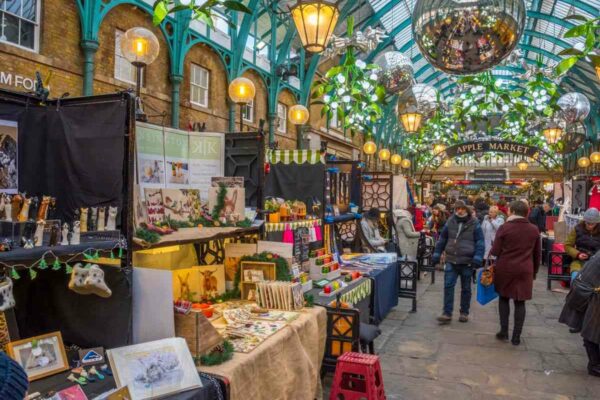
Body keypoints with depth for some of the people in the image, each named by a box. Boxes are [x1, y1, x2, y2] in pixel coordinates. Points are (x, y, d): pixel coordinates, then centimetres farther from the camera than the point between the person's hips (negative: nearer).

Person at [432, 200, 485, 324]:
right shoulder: (450, 222, 4)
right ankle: (447, 313, 0)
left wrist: (477, 258, -16)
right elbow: (442, 239, 11)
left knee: (465, 288, 11)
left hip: (467, 262, -2)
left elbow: (480, 242, -6)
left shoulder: (474, 223, -6)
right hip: (451, 260, 2)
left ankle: (464, 312, 25)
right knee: (448, 286, -4)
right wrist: (436, 255, 9)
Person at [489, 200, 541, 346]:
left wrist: (490, 253, 10)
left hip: (505, 268, -2)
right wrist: (535, 271, 20)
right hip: (525, 270, 2)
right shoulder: (534, 229, 3)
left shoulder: (504, 227, -9)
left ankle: (504, 331, 16)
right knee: (520, 302, 8)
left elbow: (495, 251, -10)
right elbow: (538, 254, 10)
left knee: (504, 298, 15)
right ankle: (516, 336, 10)